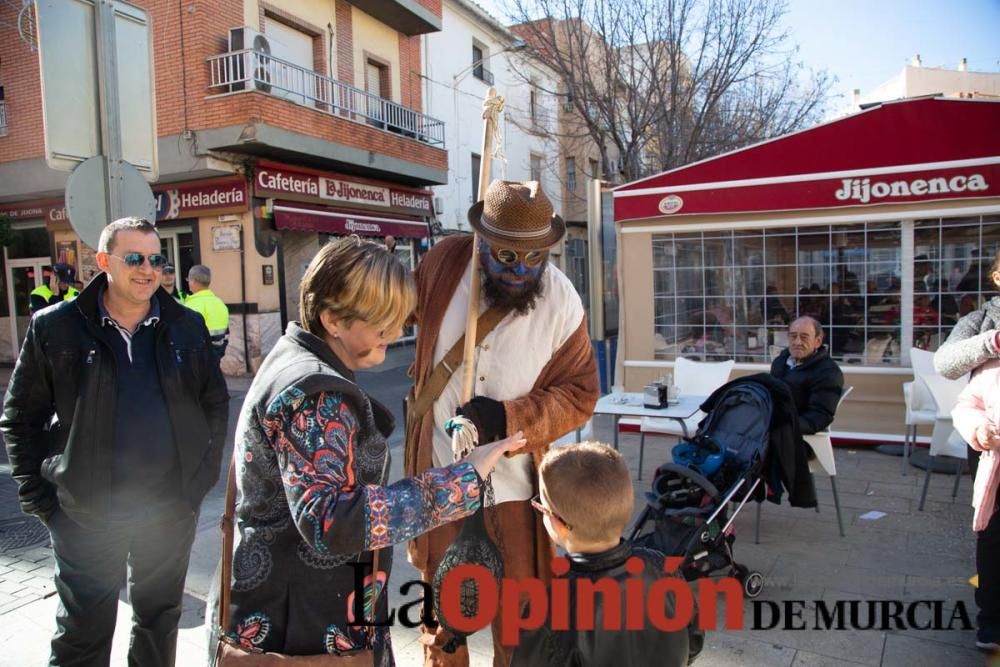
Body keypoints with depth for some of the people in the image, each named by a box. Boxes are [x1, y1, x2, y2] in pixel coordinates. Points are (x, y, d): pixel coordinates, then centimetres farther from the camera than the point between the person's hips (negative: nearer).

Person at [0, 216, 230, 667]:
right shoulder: (55, 328, -6)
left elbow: (216, 404, 7)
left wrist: (204, 476, 2)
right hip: (85, 513, -1)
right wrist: (41, 500, -4)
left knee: (160, 619, 19)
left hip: (172, 508, 2)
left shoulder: (187, 326, 0)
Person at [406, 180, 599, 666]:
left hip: (513, 481, -1)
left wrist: (510, 418, -23)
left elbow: (580, 394, -10)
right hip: (442, 475, 2)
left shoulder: (562, 303, -15)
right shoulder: (444, 264, -12)